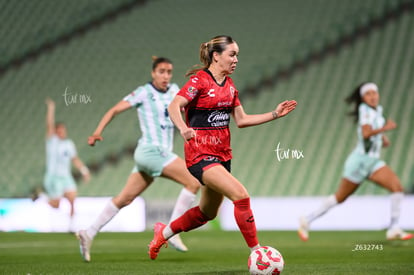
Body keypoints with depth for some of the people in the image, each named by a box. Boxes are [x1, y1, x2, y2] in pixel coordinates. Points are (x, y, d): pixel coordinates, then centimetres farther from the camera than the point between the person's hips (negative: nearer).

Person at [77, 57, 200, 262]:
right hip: (151, 151, -8)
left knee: (125, 199, 9)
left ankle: (89, 234, 14)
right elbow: (114, 110, -4)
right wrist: (98, 132, -16)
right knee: (193, 182, -15)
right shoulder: (143, 93, -5)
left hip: (162, 153, 8)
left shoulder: (173, 90, 13)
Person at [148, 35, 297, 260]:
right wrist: (183, 128, -42)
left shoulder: (229, 85, 13)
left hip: (222, 154, 9)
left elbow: (241, 120, 16)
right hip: (200, 154, -9)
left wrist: (275, 114, 9)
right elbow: (173, 106, -23)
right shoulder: (199, 80, -11)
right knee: (241, 195, -22)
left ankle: (163, 232, 38)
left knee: (207, 213, 17)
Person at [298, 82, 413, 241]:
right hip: (360, 160, -7)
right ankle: (307, 220, 17)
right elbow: (366, 133, -26)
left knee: (397, 186, -15)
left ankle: (394, 230, -16)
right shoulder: (365, 109, -10)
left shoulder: (378, 111, 13)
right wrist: (384, 128, -32)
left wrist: (384, 139, 15)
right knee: (340, 197, 2)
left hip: (373, 162, 7)